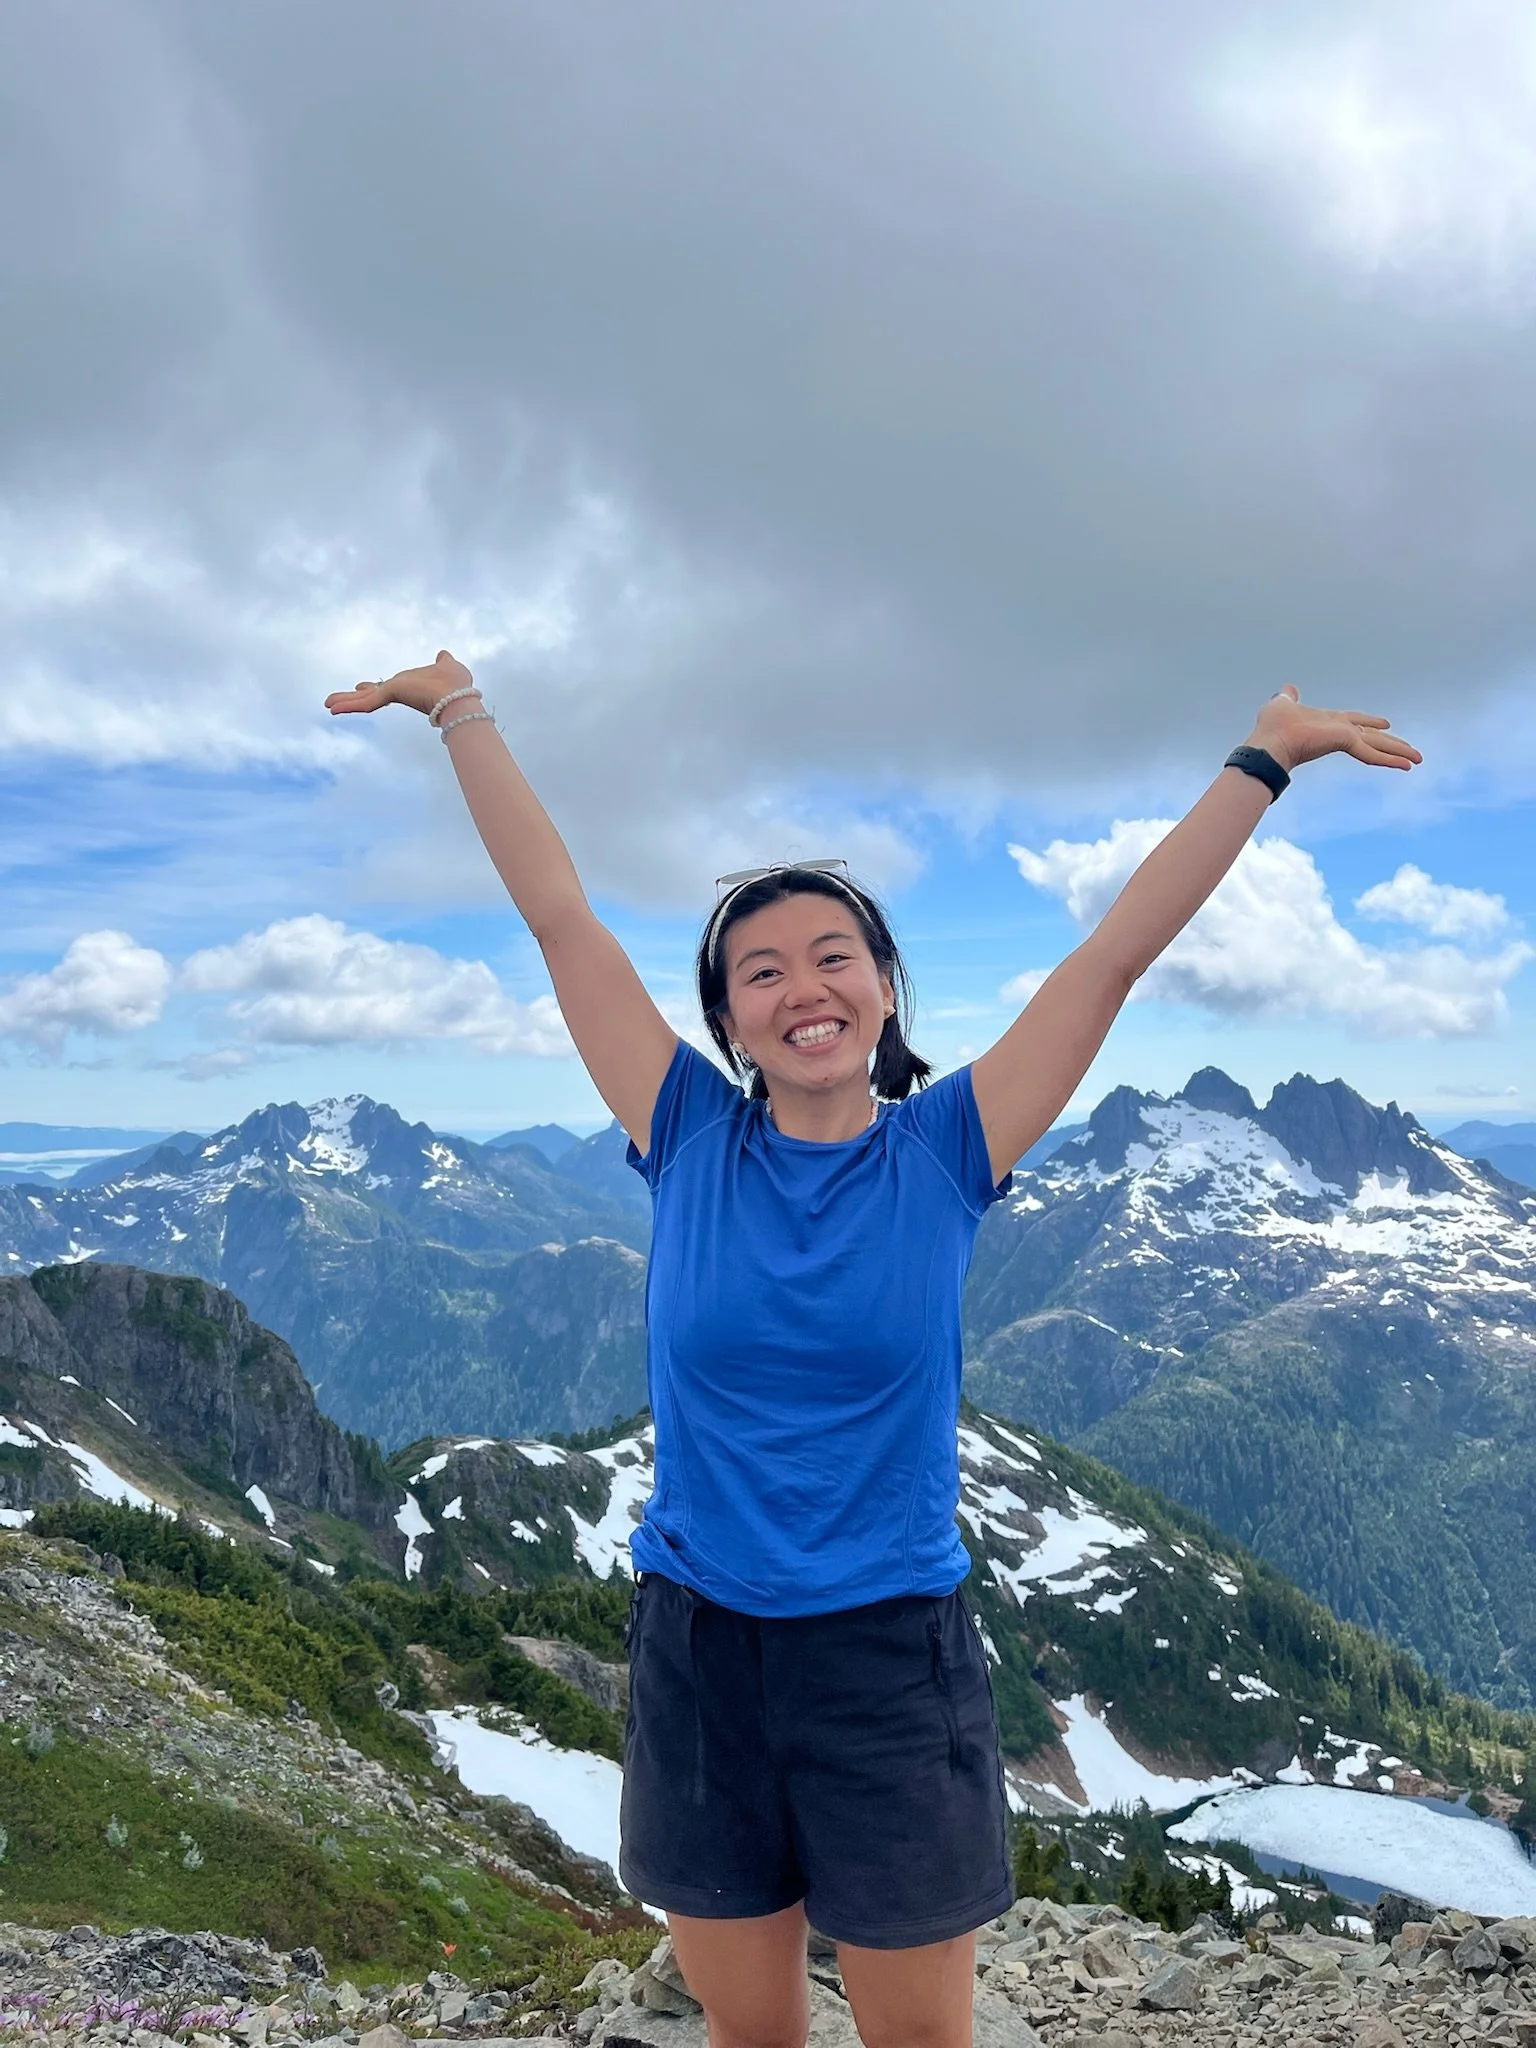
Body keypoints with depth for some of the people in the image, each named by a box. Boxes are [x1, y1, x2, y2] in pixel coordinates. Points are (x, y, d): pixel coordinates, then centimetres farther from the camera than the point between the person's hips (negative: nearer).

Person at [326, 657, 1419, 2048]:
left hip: (892, 1658, 0)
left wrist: (1266, 759, -5)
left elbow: (1118, 953, -7)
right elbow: (561, 917, -5)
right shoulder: (691, 1143, -6)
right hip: (699, 1649, 1)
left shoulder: (945, 1151, -7)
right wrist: (461, 709, -1)